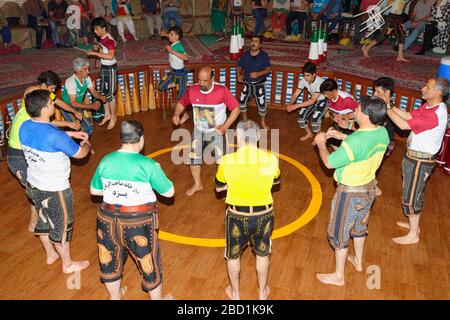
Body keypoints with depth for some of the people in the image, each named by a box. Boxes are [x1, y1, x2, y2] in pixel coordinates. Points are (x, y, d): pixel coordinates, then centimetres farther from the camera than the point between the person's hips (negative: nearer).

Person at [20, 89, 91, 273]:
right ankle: (68, 264, 31)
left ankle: (51, 254, 48)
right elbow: (80, 154, -16)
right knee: (62, 227, 12)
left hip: (33, 185, 8)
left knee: (44, 221, 26)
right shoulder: (56, 136, -31)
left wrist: (70, 134, 12)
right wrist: (86, 144, 6)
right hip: (54, 190, -8)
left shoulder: (25, 127, -7)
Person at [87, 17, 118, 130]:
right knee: (103, 92, 14)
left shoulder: (109, 40, -21)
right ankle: (107, 114, 27)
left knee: (110, 93, -1)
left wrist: (95, 53, -29)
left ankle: (113, 116, 14)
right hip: (104, 67, 9)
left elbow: (110, 56, -32)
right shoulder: (102, 38, 6)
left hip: (110, 68, -9)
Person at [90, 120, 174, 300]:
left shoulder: (106, 161, -4)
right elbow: (169, 192, -8)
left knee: (111, 263, 26)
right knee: (149, 265, 17)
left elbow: (94, 191, 9)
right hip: (139, 222, -4)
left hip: (108, 219, 4)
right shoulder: (148, 165, -17)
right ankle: (157, 298, 37)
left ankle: (114, 296, 49)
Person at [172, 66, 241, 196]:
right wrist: (176, 114, -16)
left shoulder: (222, 90, -23)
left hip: (217, 132, -3)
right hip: (198, 131, 3)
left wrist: (226, 125, -24)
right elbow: (182, 102, 4)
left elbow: (236, 108, -16)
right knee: (193, 158, 11)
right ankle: (197, 184, 36)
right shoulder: (192, 90, -14)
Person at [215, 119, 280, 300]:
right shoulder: (271, 159, -14)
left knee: (233, 256, 25)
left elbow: (218, 188, 0)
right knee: (262, 254, 27)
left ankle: (235, 293, 45)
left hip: (237, 216, -1)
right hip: (264, 215, 2)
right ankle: (262, 292, 46)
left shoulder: (227, 161, -18)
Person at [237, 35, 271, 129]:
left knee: (262, 104, -3)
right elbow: (239, 67, 4)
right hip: (247, 83, 3)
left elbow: (268, 69, -18)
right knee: (241, 102, 2)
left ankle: (263, 122, 22)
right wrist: (239, 75, -17)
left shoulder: (264, 55, -12)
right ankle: (244, 120, 26)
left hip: (259, 84, -3)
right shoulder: (245, 54, -3)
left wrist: (259, 74, -35)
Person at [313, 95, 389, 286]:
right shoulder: (382, 133, -9)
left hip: (351, 193, -8)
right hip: (369, 188, 8)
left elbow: (329, 162, -24)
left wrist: (321, 144, -7)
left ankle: (338, 276, 26)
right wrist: (342, 136, 7)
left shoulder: (355, 141, -35)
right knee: (359, 226, 28)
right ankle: (358, 261, 50)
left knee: (339, 233, 10)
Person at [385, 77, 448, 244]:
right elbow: (409, 115, 6)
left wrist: (387, 108, -20)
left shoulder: (435, 114, -29)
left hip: (420, 160, -10)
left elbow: (403, 124, -30)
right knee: (415, 193, 23)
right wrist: (390, 105, -3)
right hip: (415, 156, 10)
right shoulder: (429, 106, 0)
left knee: (411, 196, 3)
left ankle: (413, 235, 18)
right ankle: (414, 224, 41)